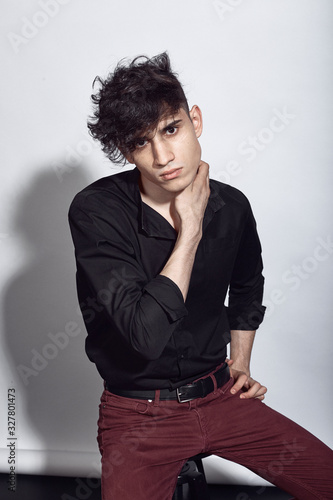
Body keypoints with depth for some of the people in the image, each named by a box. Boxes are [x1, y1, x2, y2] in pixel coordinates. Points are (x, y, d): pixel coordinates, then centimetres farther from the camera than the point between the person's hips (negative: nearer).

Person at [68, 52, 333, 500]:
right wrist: (191, 230, -23)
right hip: (138, 413, -4)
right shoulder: (94, 211, -19)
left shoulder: (232, 207, -3)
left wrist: (240, 365, 12)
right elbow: (147, 334, -29)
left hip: (219, 395, 4)